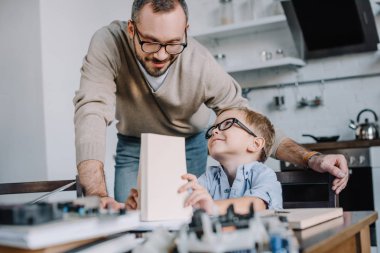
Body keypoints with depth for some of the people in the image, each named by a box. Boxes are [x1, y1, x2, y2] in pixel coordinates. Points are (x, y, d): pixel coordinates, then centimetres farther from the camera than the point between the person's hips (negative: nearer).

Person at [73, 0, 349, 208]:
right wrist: (98, 196, -55)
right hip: (134, 148, 0)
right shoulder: (109, 43, -32)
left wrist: (311, 159, -35)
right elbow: (91, 112, -41)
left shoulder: (202, 65, -30)